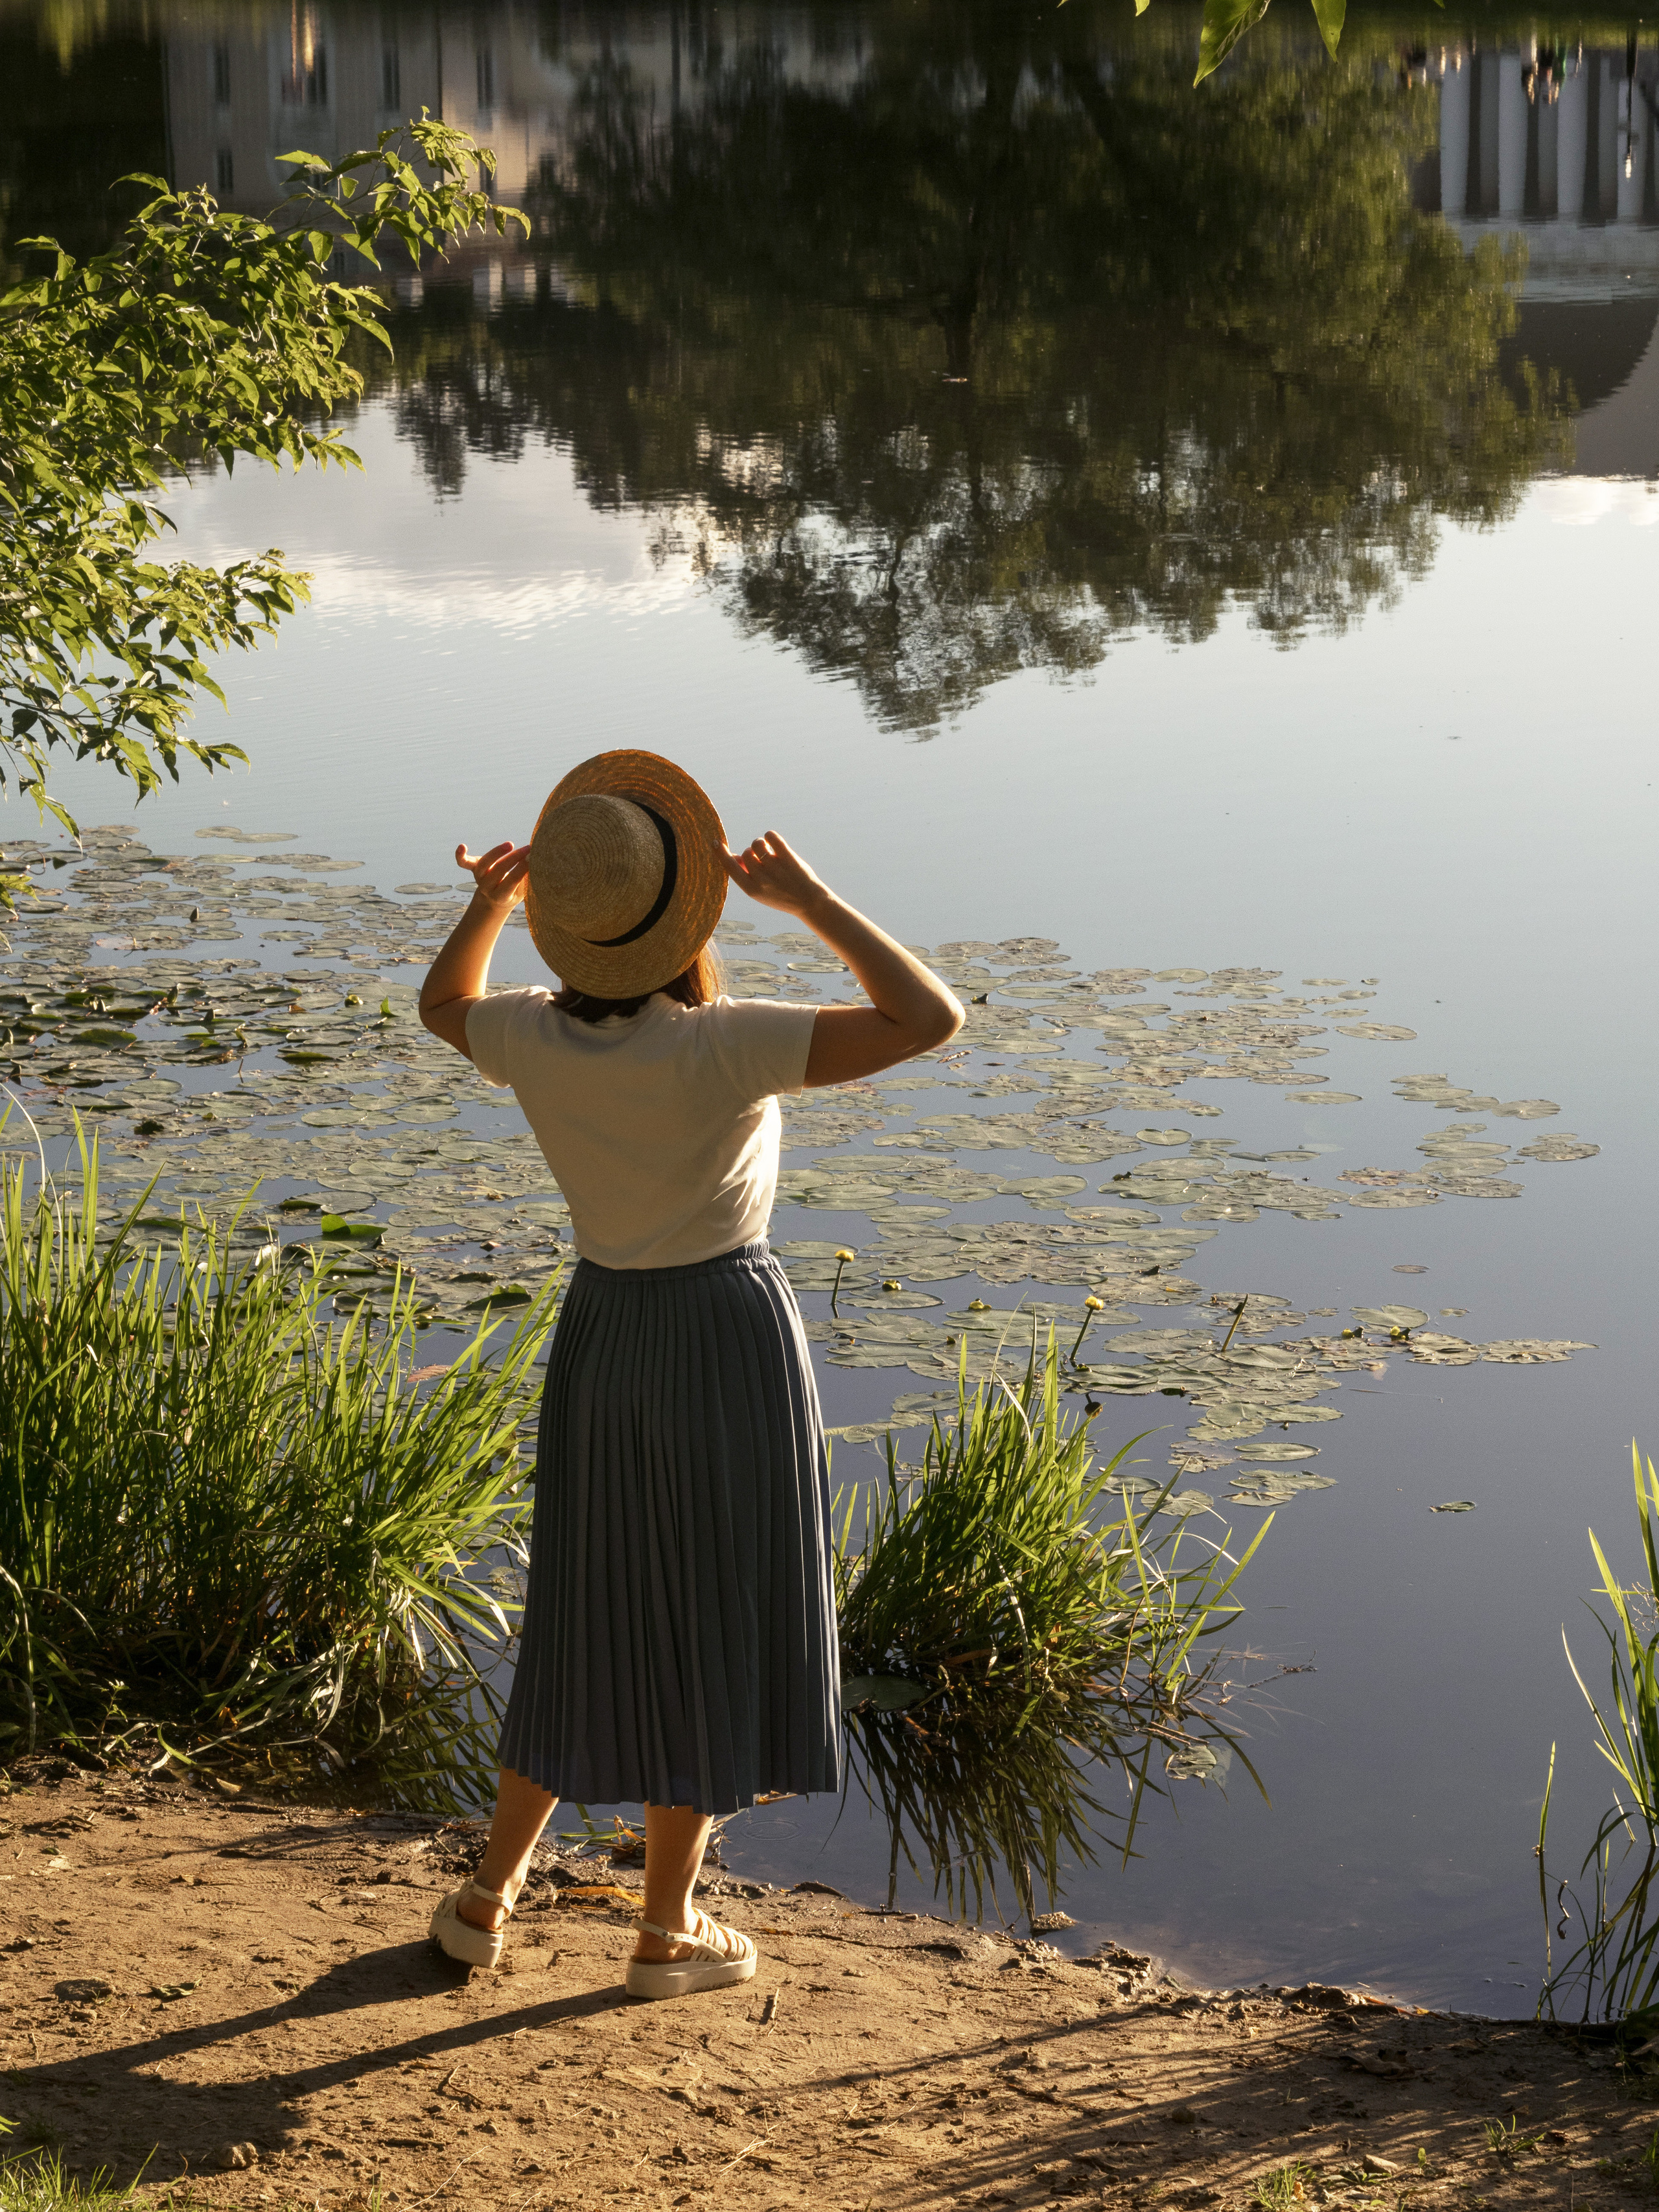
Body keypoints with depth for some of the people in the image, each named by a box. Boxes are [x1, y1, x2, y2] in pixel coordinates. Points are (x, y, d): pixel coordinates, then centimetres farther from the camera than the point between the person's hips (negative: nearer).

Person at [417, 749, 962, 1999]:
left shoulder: (533, 1038, -9)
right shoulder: (724, 1048, -24)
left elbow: (445, 1005, 17)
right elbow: (931, 1019, -27)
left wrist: (490, 904, 2)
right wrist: (808, 899, -19)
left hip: (603, 1336, 5)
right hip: (731, 1339, -5)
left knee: (590, 1614, 20)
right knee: (710, 1623, 8)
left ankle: (490, 1894, 26)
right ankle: (669, 1931, 17)